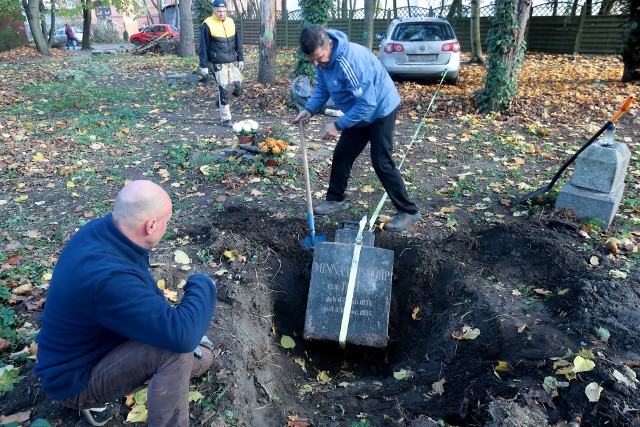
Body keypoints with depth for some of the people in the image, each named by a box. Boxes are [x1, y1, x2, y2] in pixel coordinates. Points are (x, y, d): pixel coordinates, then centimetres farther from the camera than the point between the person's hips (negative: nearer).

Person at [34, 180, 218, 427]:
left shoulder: (101, 231, -12)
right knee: (175, 349, -33)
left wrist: (173, 323, 1)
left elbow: (145, 292, 6)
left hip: (100, 339, 9)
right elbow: (181, 334, -41)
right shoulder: (107, 278, -40)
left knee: (201, 359, 12)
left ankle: (100, 397, 20)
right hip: (77, 378, -9)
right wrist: (202, 285, -24)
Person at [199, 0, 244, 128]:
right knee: (224, 90, -6)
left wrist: (241, 59, 10)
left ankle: (223, 104, 30)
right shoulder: (208, 24, -6)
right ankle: (226, 119, 4)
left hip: (233, 62, 5)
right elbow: (203, 47, -5)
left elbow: (238, 42, 16)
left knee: (238, 88, 3)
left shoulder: (231, 22, 9)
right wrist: (203, 66, -8)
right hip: (218, 64, -5)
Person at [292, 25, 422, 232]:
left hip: (380, 109, -8)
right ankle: (335, 199, 28)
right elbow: (322, 87, 6)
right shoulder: (323, 57, -8)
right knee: (341, 155, 11)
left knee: (381, 163, -9)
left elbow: (367, 104, -33)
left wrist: (338, 125, -29)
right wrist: (309, 109, -12)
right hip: (360, 114, 9)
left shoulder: (350, 60, -34)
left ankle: (409, 212, 2)